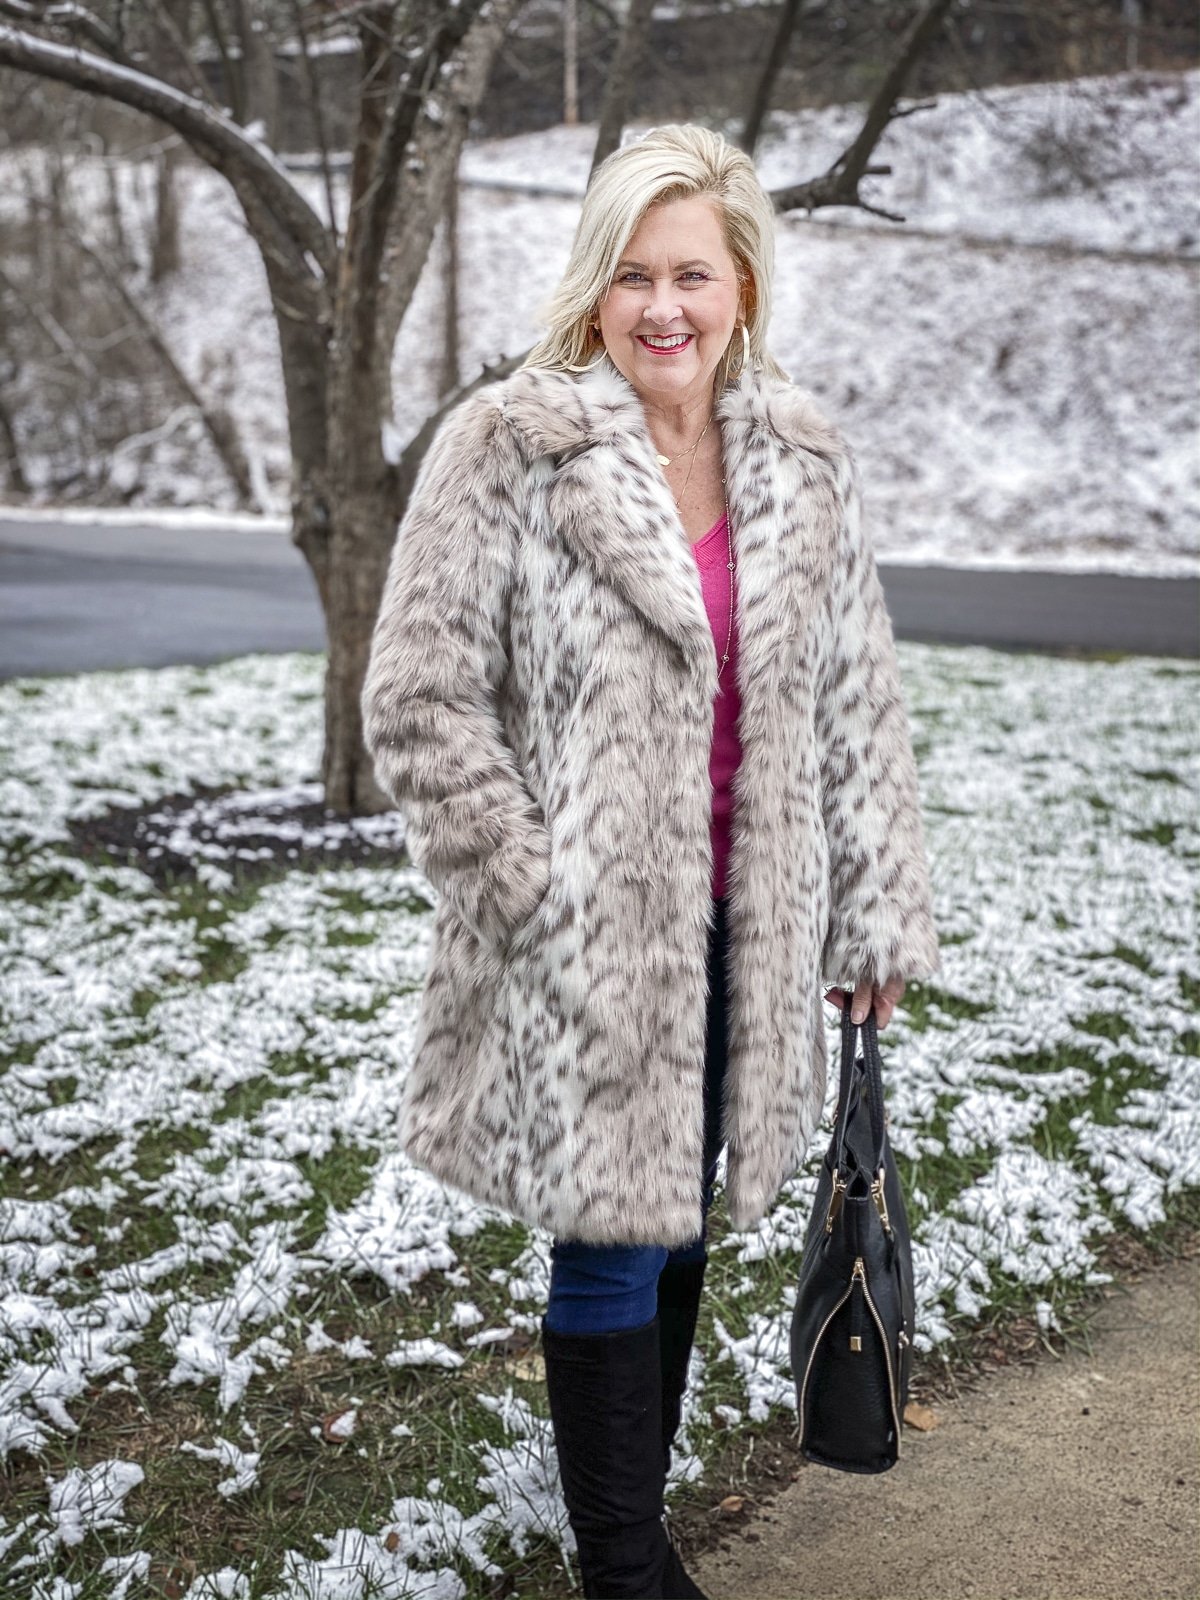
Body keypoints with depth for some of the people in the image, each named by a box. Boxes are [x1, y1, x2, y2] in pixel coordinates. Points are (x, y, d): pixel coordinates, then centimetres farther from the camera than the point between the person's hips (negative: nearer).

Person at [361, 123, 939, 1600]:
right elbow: (419, 701, -10)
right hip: (586, 942, -5)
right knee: (611, 1253, 3)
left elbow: (855, 704, 10)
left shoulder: (801, 463, 5)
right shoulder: (504, 451, -11)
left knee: (677, 1237, 17)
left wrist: (879, 912, 9)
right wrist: (538, 890, -12)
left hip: (739, 927, 5)